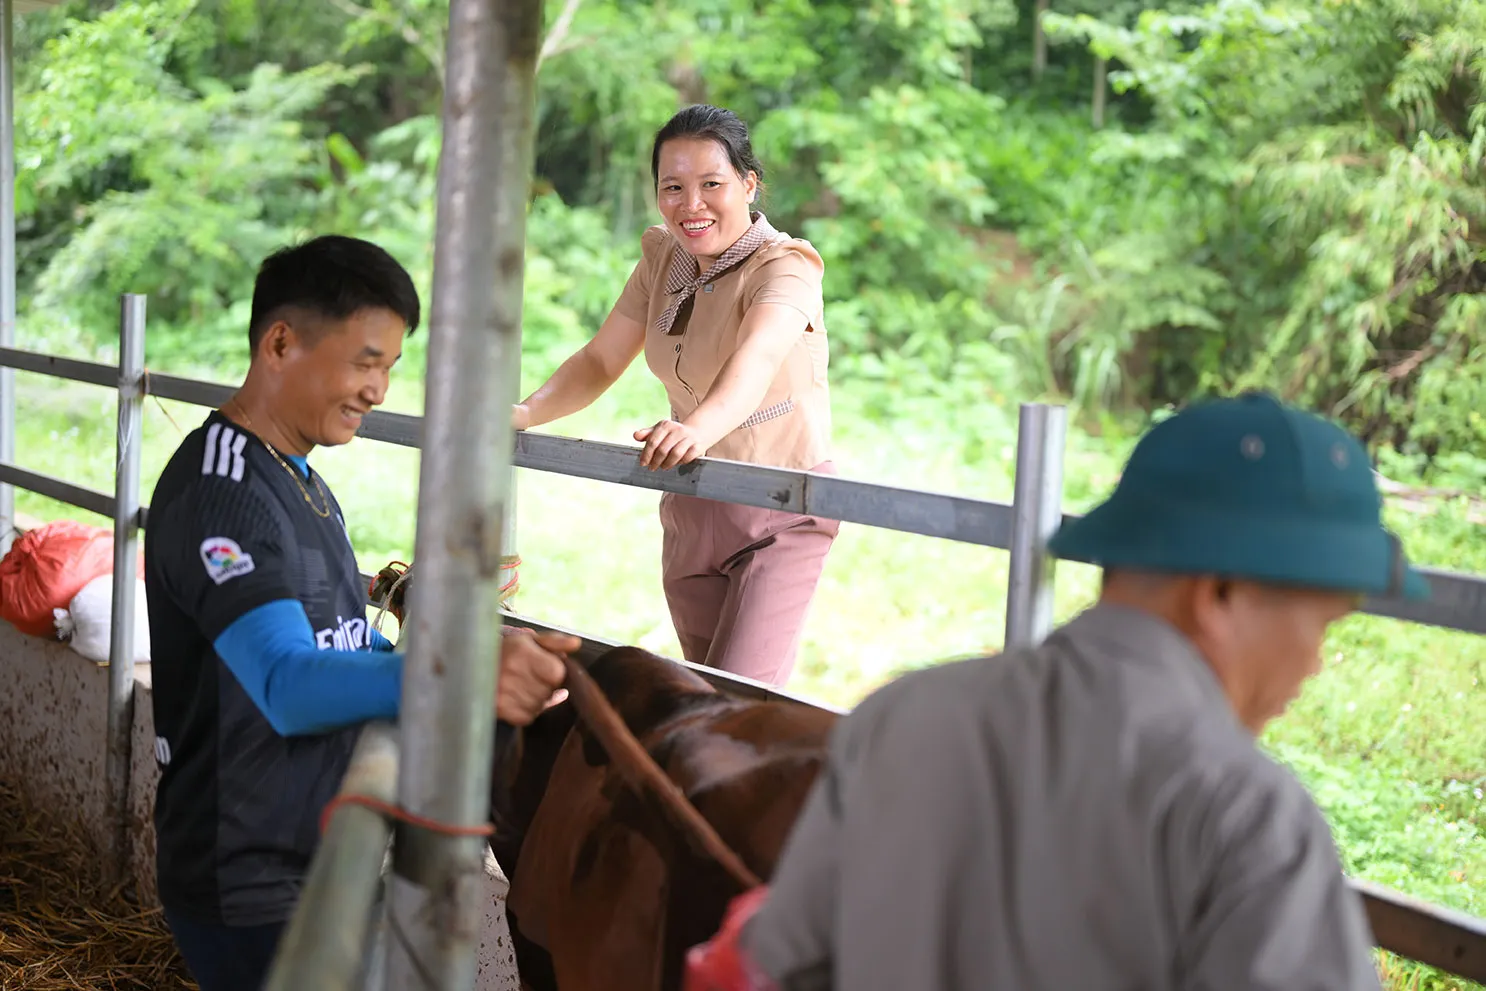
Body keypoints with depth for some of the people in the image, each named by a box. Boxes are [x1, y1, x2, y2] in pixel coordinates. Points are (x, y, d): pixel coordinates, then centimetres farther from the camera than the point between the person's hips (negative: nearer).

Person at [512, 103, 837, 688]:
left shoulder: (785, 267, -20)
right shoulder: (663, 259, 2)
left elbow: (757, 357, -40)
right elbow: (601, 360, 2)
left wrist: (699, 428, -60)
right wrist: (529, 412, -18)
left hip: (781, 512, -6)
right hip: (692, 507, 6)